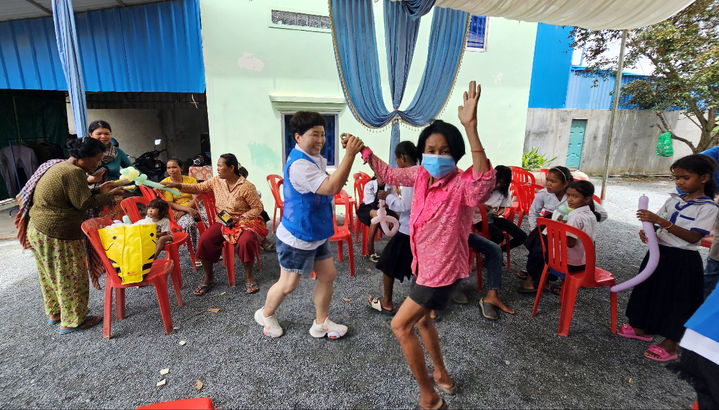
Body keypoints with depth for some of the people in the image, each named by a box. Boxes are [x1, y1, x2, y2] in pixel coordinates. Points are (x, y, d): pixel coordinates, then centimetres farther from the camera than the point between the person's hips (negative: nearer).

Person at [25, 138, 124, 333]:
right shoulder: (73, 172, -19)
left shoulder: (59, 167, 14)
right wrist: (110, 195, -11)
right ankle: (72, 321, 14)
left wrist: (99, 190, 10)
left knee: (52, 274, 21)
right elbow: (84, 203, -21)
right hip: (57, 235, -11)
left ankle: (54, 313, 37)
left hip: (38, 230, 11)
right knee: (71, 276, 1)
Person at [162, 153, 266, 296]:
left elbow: (258, 207, -10)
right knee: (205, 239, -19)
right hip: (222, 221, 5)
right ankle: (208, 278, 2)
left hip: (244, 220, -5)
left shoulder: (246, 186, -14)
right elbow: (198, 188, 9)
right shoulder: (216, 181, 3)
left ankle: (249, 276, -10)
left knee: (246, 241, -34)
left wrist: (239, 219, -18)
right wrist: (177, 185, -3)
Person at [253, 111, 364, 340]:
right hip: (297, 237, -9)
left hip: (316, 234, 9)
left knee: (328, 275, 12)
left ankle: (321, 323, 29)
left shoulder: (314, 159, 6)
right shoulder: (299, 164, -26)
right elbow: (331, 188, -36)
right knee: (288, 285, 10)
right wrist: (350, 154, -35)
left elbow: (326, 188, 21)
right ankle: (266, 315, 39)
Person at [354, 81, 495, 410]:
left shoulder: (462, 185, -27)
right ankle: (442, 376, 50)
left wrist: (471, 128, -59)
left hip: (442, 269, -8)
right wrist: (364, 152, 2)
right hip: (425, 264, 9)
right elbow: (390, 174, 11)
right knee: (421, 319, 26)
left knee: (400, 325, 1)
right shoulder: (421, 175, -5)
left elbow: (484, 183, -51)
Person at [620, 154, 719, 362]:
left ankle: (670, 344, 18)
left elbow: (693, 237, -21)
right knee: (651, 292, 16)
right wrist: (646, 231, -11)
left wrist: (661, 221, -30)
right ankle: (645, 329, 34)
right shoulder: (674, 200, 6)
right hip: (660, 253, 6)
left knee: (676, 300, 4)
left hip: (683, 260, -6)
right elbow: (656, 223, 11)